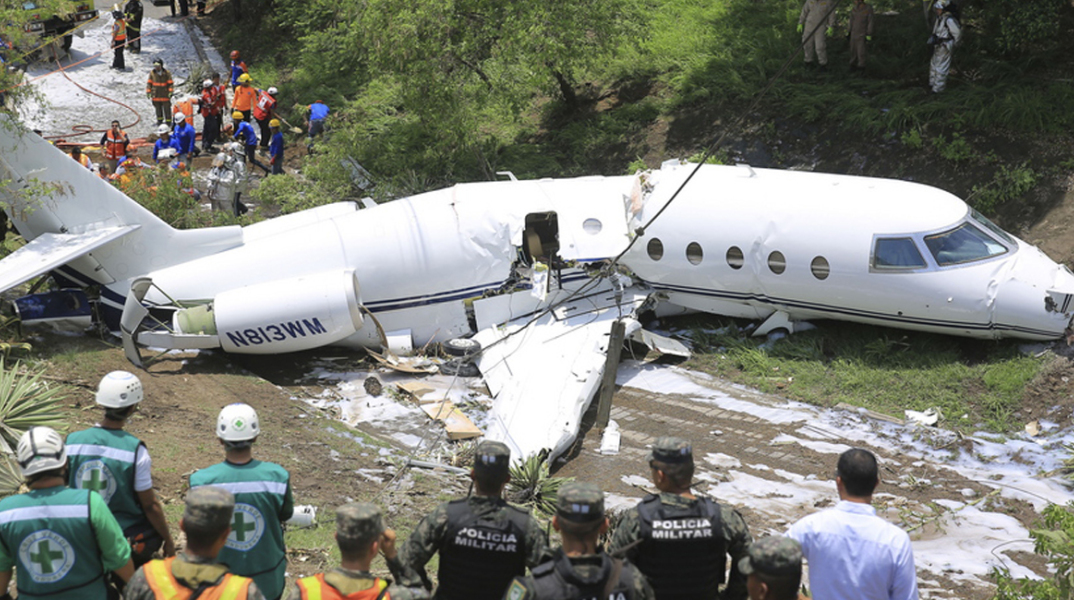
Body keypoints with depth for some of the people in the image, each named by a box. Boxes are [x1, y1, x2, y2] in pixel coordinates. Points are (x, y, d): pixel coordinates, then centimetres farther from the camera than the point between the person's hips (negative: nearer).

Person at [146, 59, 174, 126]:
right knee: (158, 108, 9)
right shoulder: (152, 73, 0)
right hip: (156, 95, 2)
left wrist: (170, 92, -10)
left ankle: (168, 121, 11)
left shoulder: (166, 73, -6)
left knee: (167, 108, 0)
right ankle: (159, 120, 22)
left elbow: (170, 83, -2)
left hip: (165, 95, -2)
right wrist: (148, 91, 0)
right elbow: (149, 83, 5)